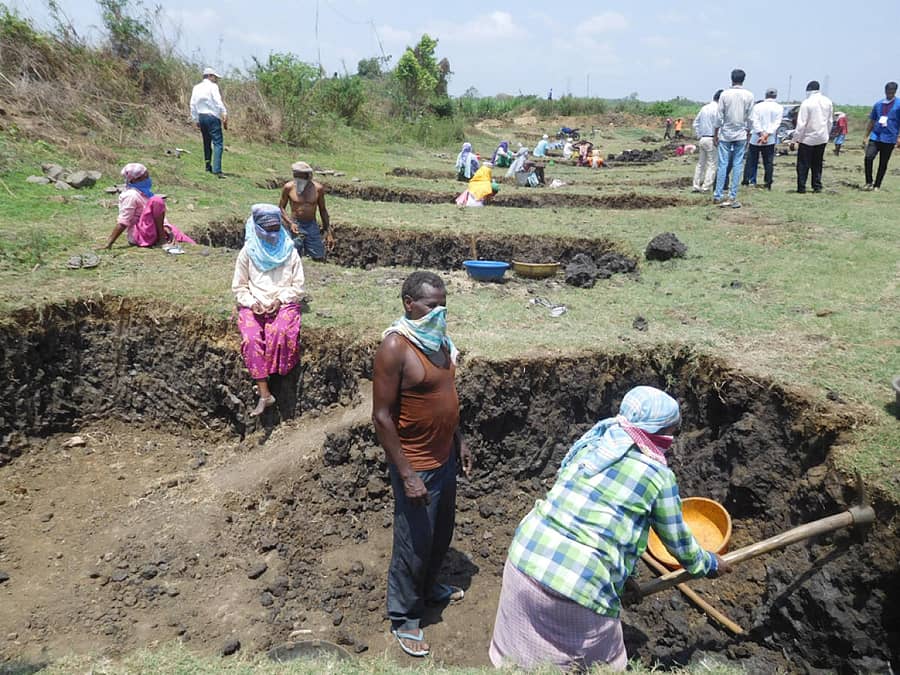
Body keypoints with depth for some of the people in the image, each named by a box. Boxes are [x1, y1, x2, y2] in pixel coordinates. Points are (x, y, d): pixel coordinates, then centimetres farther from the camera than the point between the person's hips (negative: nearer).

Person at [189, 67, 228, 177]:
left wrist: (196, 120, 20)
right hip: (212, 117, -7)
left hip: (201, 117, 7)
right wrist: (225, 115, -17)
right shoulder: (213, 86, -5)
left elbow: (193, 105, 14)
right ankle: (217, 169, -23)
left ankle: (208, 166, 25)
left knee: (207, 142, 19)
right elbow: (218, 102, -16)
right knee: (217, 143, -11)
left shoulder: (196, 87, 14)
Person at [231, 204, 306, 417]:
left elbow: (297, 287, 6)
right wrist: (252, 303, -9)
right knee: (251, 339, -28)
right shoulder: (248, 253, 6)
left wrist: (280, 300, -11)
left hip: (284, 303, 0)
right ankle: (265, 394, -28)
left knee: (280, 333, -34)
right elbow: (238, 287, 9)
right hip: (253, 306, 1)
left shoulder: (290, 252, 5)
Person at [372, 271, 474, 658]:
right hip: (416, 466, -8)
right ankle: (404, 618, 28)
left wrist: (459, 441, 16)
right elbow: (382, 417, -22)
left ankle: (428, 586, 48)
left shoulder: (440, 340, 2)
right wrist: (407, 476, -22)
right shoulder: (395, 347, -23)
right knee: (413, 543, 7)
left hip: (445, 458, 8)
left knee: (442, 531, 24)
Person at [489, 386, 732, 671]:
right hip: (579, 588, -5)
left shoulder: (592, 441, 11)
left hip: (524, 557, 5)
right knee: (600, 664, 22)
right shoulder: (658, 475, -2)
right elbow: (678, 541, 12)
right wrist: (708, 563, 33)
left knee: (518, 656, 24)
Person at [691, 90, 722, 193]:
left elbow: (695, 123, 14)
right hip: (711, 139, -7)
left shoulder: (704, 108, 12)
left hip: (702, 139, 7)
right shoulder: (717, 109, -11)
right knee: (712, 164, -1)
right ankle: (706, 187, -3)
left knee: (701, 163, 13)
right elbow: (717, 125, -18)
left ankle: (696, 186, 14)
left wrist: (698, 136, 16)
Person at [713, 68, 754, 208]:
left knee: (723, 165, 2)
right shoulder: (749, 96, 0)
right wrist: (747, 135, 10)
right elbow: (749, 118, 1)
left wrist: (715, 135, 4)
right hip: (741, 135, 0)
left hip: (725, 134, 0)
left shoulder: (725, 94, -3)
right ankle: (732, 197, 0)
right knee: (737, 165, 2)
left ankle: (718, 196, 0)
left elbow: (719, 117, -4)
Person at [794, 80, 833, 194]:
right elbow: (830, 121, 11)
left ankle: (801, 187, -1)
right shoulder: (827, 101, 4)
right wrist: (826, 134, 21)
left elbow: (801, 123, -16)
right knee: (817, 164, 13)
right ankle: (817, 186, 13)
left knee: (803, 165, 1)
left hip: (808, 138, -5)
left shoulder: (807, 102, -15)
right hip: (822, 138, 5)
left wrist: (796, 138, -9)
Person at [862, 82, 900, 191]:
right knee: (868, 158, -16)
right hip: (875, 137, 2)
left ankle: (877, 185, 14)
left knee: (883, 163, 3)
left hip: (889, 139, -2)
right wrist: (866, 137, 13)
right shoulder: (878, 104, 9)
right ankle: (869, 182, -3)